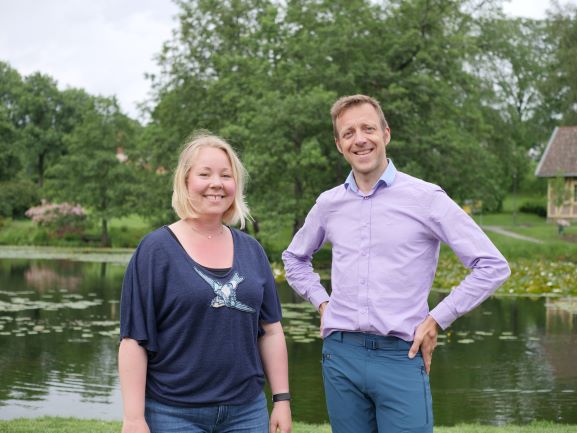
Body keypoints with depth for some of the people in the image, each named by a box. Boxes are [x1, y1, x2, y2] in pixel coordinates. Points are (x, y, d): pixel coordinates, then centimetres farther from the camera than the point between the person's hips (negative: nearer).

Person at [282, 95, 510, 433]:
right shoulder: (329, 204, 9)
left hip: (401, 357, -4)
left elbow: (493, 266, -3)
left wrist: (437, 319, -6)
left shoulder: (426, 198, -4)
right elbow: (295, 257, 28)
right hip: (340, 355, 4)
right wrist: (321, 302, 12)